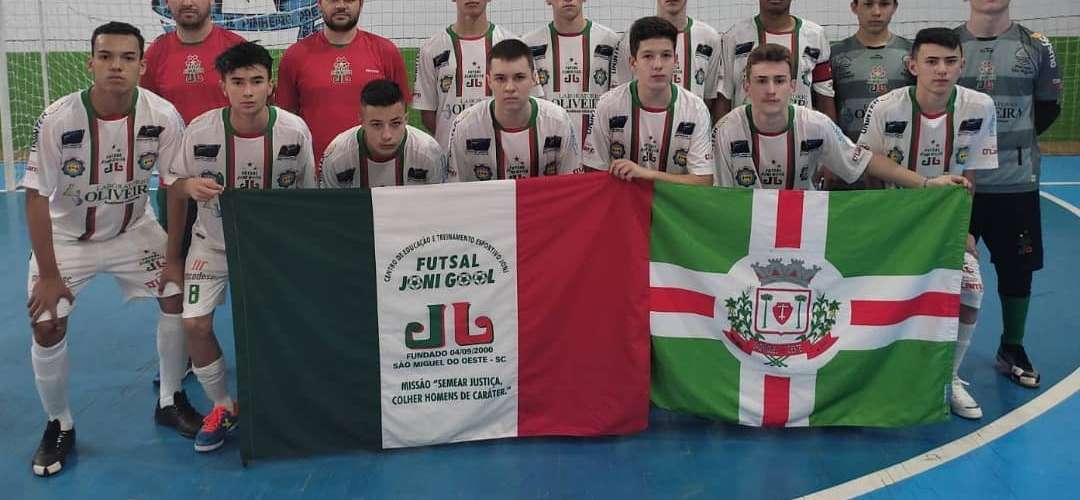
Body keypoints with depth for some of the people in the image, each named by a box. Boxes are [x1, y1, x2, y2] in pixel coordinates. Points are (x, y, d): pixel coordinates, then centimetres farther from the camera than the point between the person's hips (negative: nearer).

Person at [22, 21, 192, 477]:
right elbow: (36, 197, -18)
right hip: (67, 236, -2)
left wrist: (175, 255, -9)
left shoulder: (162, 115, -22)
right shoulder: (58, 119, -26)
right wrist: (48, 275, -17)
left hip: (133, 230, 2)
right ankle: (59, 425, 12)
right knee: (46, 328, -11)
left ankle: (171, 402, 16)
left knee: (177, 297, -5)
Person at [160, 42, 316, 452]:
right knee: (195, 323, -10)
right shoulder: (200, 130, -20)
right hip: (213, 240, 0)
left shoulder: (295, 131, -19)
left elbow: (305, 196, -4)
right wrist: (190, 185, -27)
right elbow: (175, 181, -2)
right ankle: (223, 407, 11)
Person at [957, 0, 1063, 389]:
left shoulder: (1036, 47, 1)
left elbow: (1048, 107, 11)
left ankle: (1012, 350, 28)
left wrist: (1013, 142, 7)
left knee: (1017, 269, 10)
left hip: (1016, 182, 1)